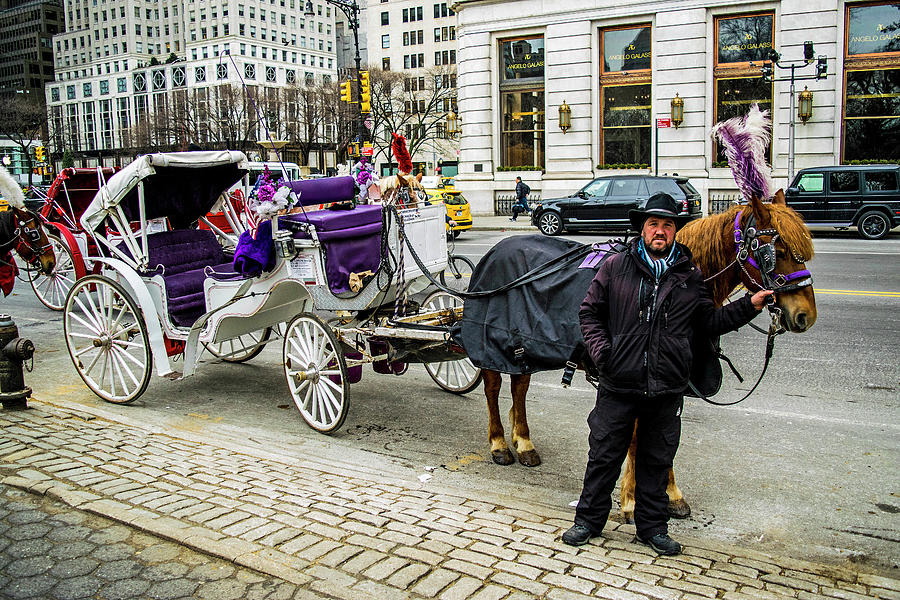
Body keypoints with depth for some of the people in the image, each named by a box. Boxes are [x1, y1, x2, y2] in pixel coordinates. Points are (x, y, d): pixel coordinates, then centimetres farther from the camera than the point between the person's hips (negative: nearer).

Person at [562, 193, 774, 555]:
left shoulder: (690, 277, 6)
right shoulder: (615, 267, 1)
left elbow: (708, 322, 12)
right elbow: (589, 312, 6)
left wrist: (749, 306, 3)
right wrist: (600, 350, -7)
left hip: (666, 389, 2)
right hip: (618, 383, -1)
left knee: (657, 460, 14)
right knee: (604, 455, 8)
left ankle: (652, 526, 29)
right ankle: (589, 519, 26)